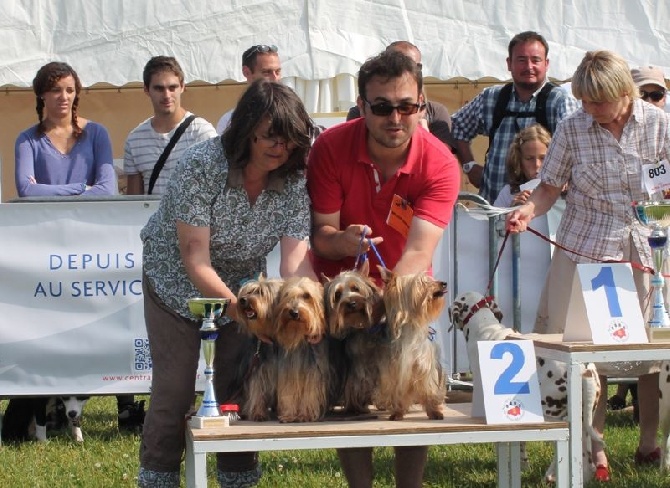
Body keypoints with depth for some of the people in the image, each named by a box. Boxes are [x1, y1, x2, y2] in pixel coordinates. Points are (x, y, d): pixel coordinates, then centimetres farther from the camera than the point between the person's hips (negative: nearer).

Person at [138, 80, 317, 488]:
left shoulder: (293, 182, -18)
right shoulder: (202, 166, -30)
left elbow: (297, 258, -25)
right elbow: (195, 259, -31)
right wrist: (240, 309, -40)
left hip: (241, 283, 4)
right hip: (179, 282, -3)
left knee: (239, 385, 2)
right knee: (175, 386, -6)